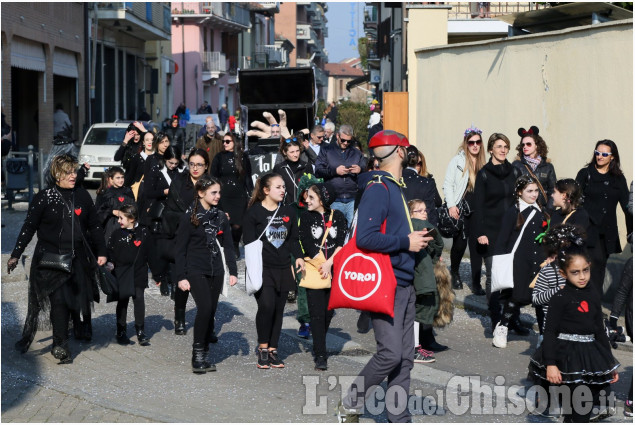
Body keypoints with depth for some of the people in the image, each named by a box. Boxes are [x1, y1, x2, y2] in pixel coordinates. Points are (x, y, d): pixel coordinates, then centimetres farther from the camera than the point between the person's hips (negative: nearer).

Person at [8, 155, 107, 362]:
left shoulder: (82, 196, 8)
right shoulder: (44, 198, -2)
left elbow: (94, 226, 15)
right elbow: (28, 228, 0)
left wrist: (101, 252, 10)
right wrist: (15, 255, -4)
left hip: (76, 259, 3)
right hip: (50, 258, -3)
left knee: (73, 300, 1)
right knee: (59, 300, -10)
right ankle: (61, 345, -2)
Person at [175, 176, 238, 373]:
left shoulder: (221, 217, 8)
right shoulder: (189, 217, -6)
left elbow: (228, 246, 11)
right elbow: (180, 249, -5)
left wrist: (233, 271, 3)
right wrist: (181, 277, -9)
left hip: (215, 272, 5)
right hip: (196, 271, -5)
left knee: (211, 312, 5)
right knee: (205, 308, -18)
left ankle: (203, 356, 14)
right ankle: (198, 355, -8)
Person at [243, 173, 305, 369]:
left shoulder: (289, 212, 11)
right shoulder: (254, 212, -3)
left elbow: (293, 239, 16)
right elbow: (249, 242, -4)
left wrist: (298, 256, -1)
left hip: (282, 269, 5)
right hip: (262, 269, -5)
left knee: (278, 309, 6)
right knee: (266, 305, -17)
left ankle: (272, 349, 16)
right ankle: (262, 348, 0)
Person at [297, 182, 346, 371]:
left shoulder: (337, 217, 5)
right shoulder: (306, 217, 4)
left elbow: (341, 243, -4)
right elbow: (307, 244, -3)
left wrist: (329, 263, -15)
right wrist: (321, 265, -10)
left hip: (334, 270, 1)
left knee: (328, 312, 6)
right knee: (317, 313, -7)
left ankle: (318, 348, 25)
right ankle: (320, 356, -7)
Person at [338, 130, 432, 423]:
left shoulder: (395, 188, 16)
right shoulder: (378, 188, -13)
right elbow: (366, 237, -23)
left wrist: (418, 240, 7)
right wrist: (406, 243, -15)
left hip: (404, 283, 9)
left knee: (405, 356, 8)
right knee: (390, 353, -11)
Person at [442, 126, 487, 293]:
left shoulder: (484, 164, 8)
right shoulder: (457, 161, 0)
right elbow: (448, 184, -2)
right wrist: (451, 205, -10)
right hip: (459, 209, -2)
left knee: (476, 245, -2)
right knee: (459, 243, 2)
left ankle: (476, 284, 1)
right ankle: (454, 272, 30)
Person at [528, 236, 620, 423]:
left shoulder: (594, 296, 8)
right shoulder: (560, 298, -8)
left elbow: (600, 330, 14)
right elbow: (550, 331, -10)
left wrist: (610, 363, 16)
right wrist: (550, 364, -19)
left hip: (590, 356, 6)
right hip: (568, 357, -6)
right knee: (579, 408, -6)